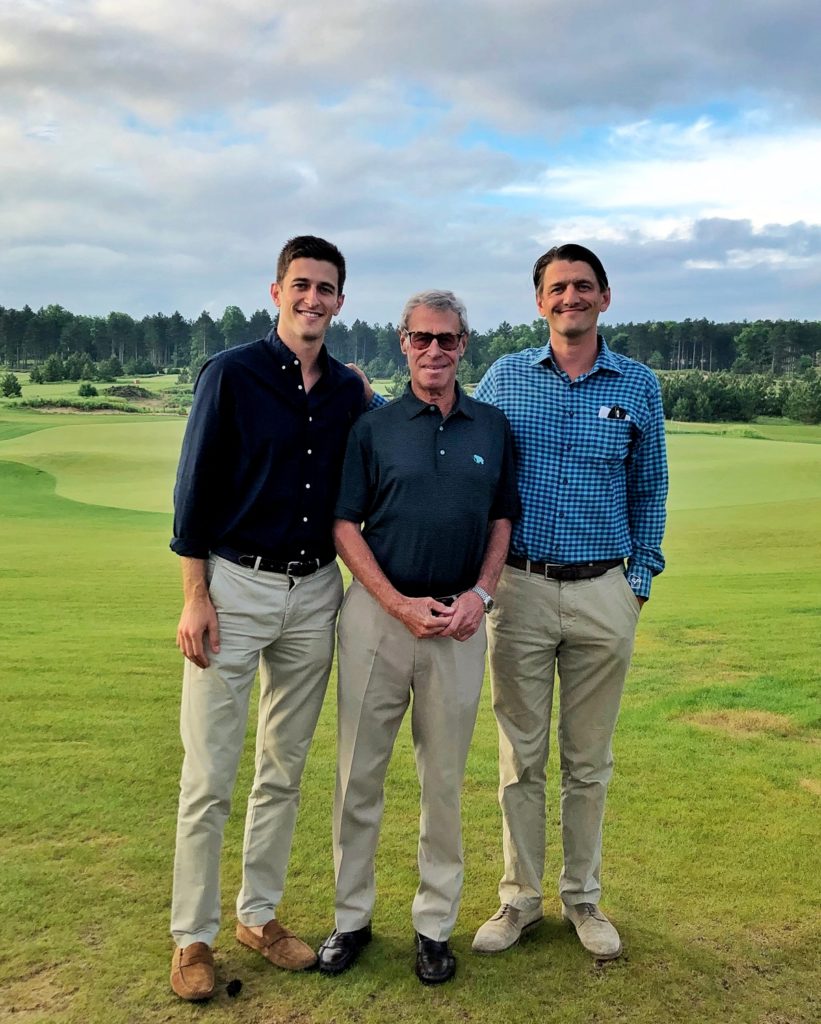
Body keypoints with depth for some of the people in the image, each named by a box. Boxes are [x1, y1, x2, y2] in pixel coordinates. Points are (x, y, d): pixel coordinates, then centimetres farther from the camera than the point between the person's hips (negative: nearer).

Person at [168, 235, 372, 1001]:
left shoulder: (350, 390, 7)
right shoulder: (231, 373, -5)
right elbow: (195, 488, -7)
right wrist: (195, 596, -10)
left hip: (316, 592, 5)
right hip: (235, 585, -4)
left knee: (284, 769, 13)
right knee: (209, 774, 1)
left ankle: (259, 915, 29)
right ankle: (192, 937, 17)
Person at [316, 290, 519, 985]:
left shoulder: (493, 427, 8)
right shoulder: (372, 427, 2)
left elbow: (503, 521, 11)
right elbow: (344, 524, -1)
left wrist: (479, 595, -5)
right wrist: (401, 605, -10)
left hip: (460, 619, 1)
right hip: (378, 611, -1)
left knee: (445, 779, 9)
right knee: (360, 772, 6)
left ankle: (435, 923, 25)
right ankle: (352, 915, 23)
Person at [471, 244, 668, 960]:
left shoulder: (639, 384, 6)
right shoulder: (505, 377, 5)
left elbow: (648, 489, 11)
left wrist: (641, 580, 6)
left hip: (604, 594, 1)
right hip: (519, 588, 0)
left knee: (590, 760, 11)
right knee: (521, 756, 8)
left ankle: (583, 898, 28)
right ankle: (520, 897, 25)